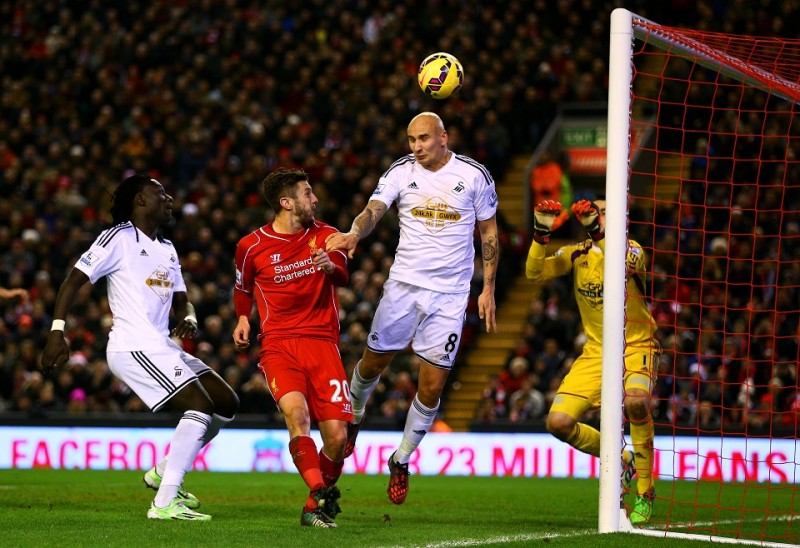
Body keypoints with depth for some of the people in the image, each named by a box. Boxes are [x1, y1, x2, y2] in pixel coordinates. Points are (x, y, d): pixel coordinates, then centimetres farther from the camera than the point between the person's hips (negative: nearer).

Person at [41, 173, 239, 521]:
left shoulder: (167, 250, 21)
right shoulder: (119, 238, -5)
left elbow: (181, 300, 23)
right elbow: (73, 281, -8)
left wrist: (189, 320, -2)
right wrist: (57, 332, -16)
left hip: (162, 346, 9)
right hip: (134, 346, -9)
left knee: (227, 404, 9)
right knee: (200, 406, -19)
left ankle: (164, 473, 18)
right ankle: (165, 503, -22)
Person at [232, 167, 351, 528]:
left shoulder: (326, 235, 8)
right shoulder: (251, 246, 5)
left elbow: (343, 278, -10)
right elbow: (242, 288, 24)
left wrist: (331, 266, -31)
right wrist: (243, 318, 9)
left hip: (322, 343, 2)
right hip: (278, 346, -2)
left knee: (336, 437, -9)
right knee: (296, 411, -31)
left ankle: (316, 507, 14)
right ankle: (321, 495, -35)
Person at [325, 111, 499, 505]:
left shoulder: (473, 175, -2)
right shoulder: (401, 171, -2)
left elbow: (488, 231, 8)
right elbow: (374, 209, -17)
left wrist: (488, 288, 6)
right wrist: (354, 234, -39)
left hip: (450, 294, -1)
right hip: (404, 284, 1)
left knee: (432, 385, -3)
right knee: (374, 361, 9)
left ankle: (401, 461, 15)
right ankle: (353, 416, 42)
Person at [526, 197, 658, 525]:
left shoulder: (632, 250, -8)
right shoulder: (577, 254, 6)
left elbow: (626, 264, -33)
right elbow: (534, 273, -6)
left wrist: (598, 232, -43)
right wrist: (541, 233, -19)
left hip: (636, 347, -5)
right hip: (595, 351, 5)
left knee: (635, 401, -36)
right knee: (558, 423, -9)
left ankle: (644, 492, -20)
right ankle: (619, 459, 19)